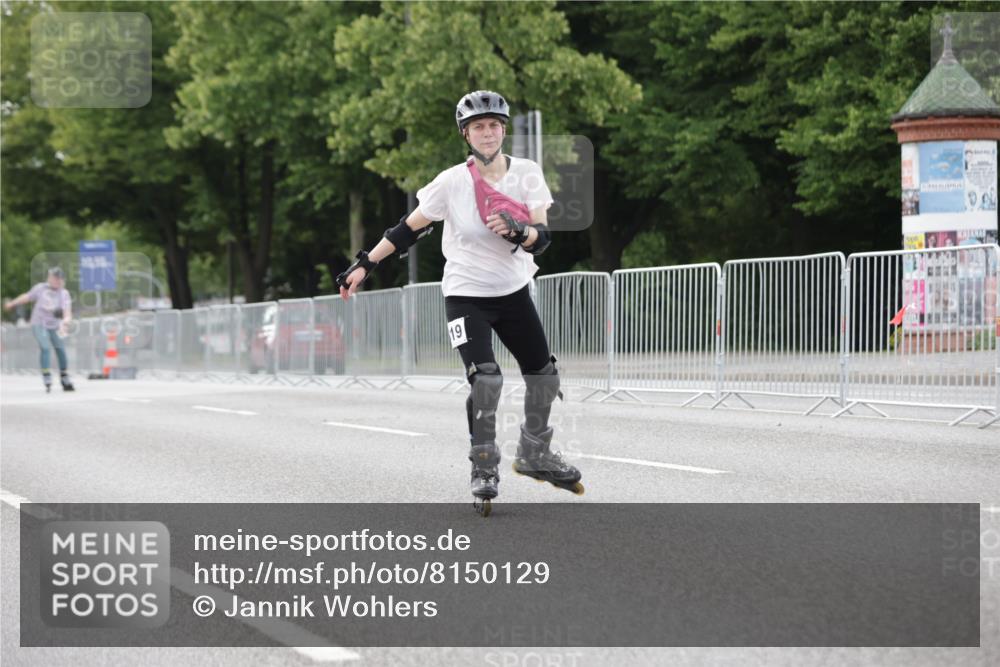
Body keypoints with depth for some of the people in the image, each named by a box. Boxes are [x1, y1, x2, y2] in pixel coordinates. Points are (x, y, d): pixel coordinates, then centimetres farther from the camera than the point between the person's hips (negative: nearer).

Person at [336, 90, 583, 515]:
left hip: (514, 291, 4)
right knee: (485, 378, -20)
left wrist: (520, 231, -34)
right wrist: (365, 265, -8)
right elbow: (410, 229, -7)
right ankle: (484, 471, -4)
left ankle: (535, 455, 32)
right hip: (465, 293, -4)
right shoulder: (452, 182, -15)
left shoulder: (527, 175, -8)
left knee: (544, 375, 9)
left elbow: (542, 238, -12)